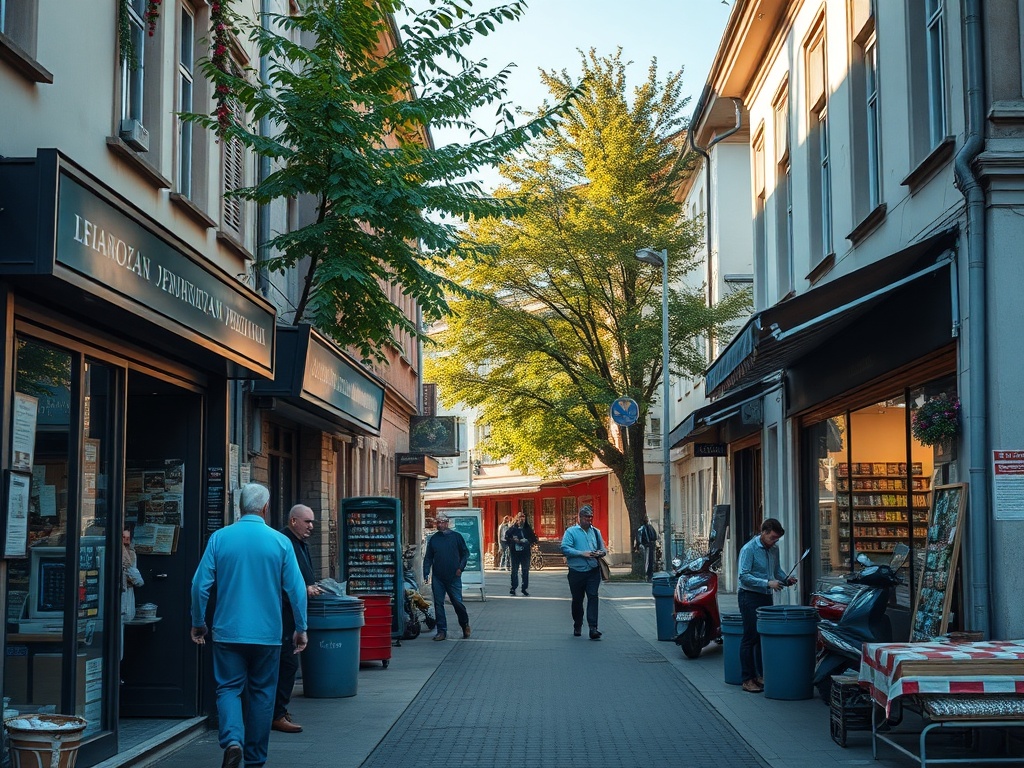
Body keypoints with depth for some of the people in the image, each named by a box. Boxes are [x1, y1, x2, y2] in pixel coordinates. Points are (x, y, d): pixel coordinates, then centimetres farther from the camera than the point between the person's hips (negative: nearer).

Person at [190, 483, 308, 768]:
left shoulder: (219, 538, -2)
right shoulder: (280, 541, -3)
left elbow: (200, 584, -3)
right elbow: (296, 589, -4)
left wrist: (198, 623, 10)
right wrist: (301, 628, 6)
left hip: (228, 632, 0)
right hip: (267, 634, 0)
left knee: (228, 688, 6)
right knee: (261, 693, 11)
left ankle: (232, 740, -19)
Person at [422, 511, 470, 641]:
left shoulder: (456, 536, 2)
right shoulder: (433, 539, 9)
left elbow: (465, 553, 6)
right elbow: (428, 558, 11)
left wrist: (460, 568, -6)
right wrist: (426, 574, 0)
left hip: (454, 577, -3)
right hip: (438, 578, 3)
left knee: (458, 602, -2)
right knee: (438, 604, 1)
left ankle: (465, 625, 22)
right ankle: (441, 631, 7)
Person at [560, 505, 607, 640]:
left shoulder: (596, 532, 15)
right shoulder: (571, 531, 1)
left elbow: (603, 549, 17)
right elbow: (565, 549, -10)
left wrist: (601, 553, -7)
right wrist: (582, 554, -17)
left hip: (593, 571, 2)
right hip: (576, 572, -2)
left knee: (593, 597, -12)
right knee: (577, 600, 10)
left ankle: (593, 627, -17)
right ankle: (577, 626, 27)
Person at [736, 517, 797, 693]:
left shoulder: (774, 549, 9)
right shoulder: (749, 549, -14)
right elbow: (744, 576, -20)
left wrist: (786, 579, 0)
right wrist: (767, 583, -26)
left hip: (766, 597, 7)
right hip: (750, 597, -7)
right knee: (750, 638, -5)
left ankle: (761, 675, 17)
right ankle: (747, 679, -1)